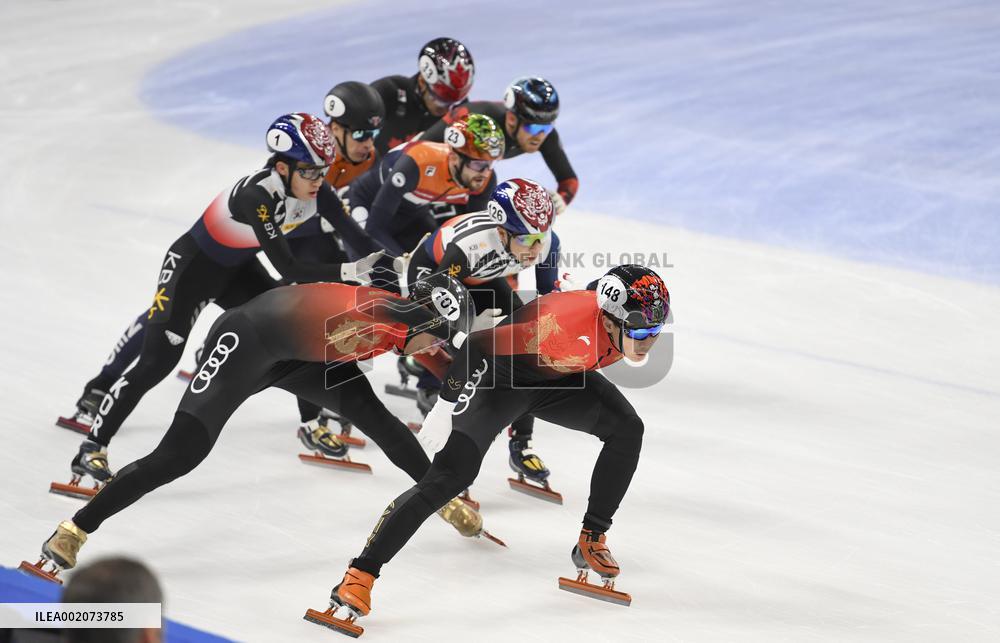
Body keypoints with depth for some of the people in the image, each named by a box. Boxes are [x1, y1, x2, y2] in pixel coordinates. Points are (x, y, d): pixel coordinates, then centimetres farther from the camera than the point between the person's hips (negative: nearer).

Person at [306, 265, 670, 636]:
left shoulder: (638, 317, -21)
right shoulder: (567, 323, -42)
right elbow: (479, 346, -36)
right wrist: (446, 406, -36)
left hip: (559, 377, 7)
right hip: (502, 371, -7)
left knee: (627, 429, -8)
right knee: (452, 474, -19)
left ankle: (592, 541, 8)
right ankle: (360, 575, -17)